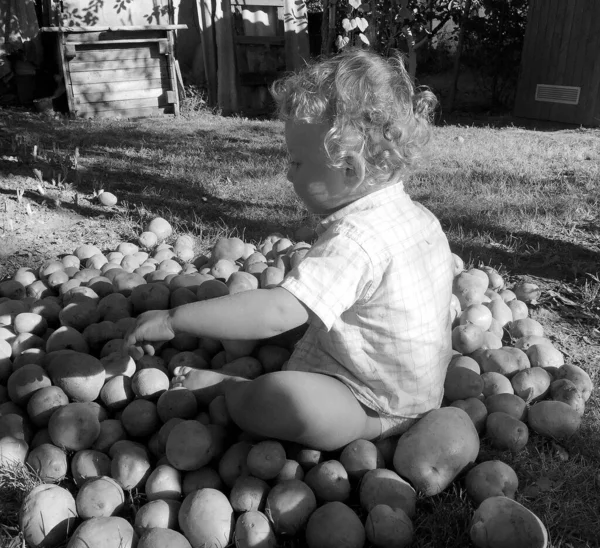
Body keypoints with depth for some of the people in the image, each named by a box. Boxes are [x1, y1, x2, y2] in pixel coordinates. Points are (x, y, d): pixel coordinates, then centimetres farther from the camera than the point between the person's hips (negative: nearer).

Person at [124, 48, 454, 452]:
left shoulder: (354, 238, -32)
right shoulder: (419, 216, 0)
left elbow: (278, 313, -40)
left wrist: (173, 320, -33)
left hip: (380, 411, -10)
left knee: (274, 398, -31)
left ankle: (227, 386, -2)